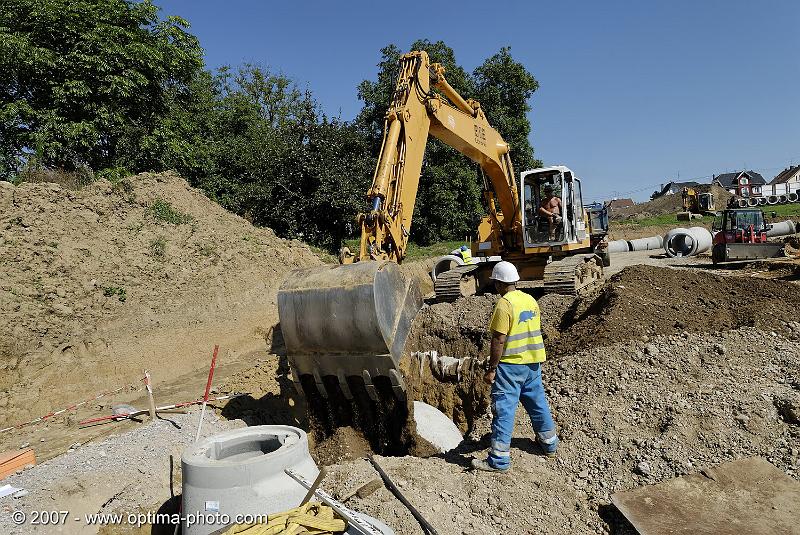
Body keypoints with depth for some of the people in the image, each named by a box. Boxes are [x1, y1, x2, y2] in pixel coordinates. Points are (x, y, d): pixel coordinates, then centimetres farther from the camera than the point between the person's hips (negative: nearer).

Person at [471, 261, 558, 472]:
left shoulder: (504, 304, -16)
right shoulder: (531, 300, 7)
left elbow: (499, 340, -19)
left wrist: (491, 369, -13)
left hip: (511, 364, -8)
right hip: (533, 362, 8)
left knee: (503, 409, -3)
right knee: (537, 401, 22)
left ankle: (499, 459, 1)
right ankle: (549, 442, 38)